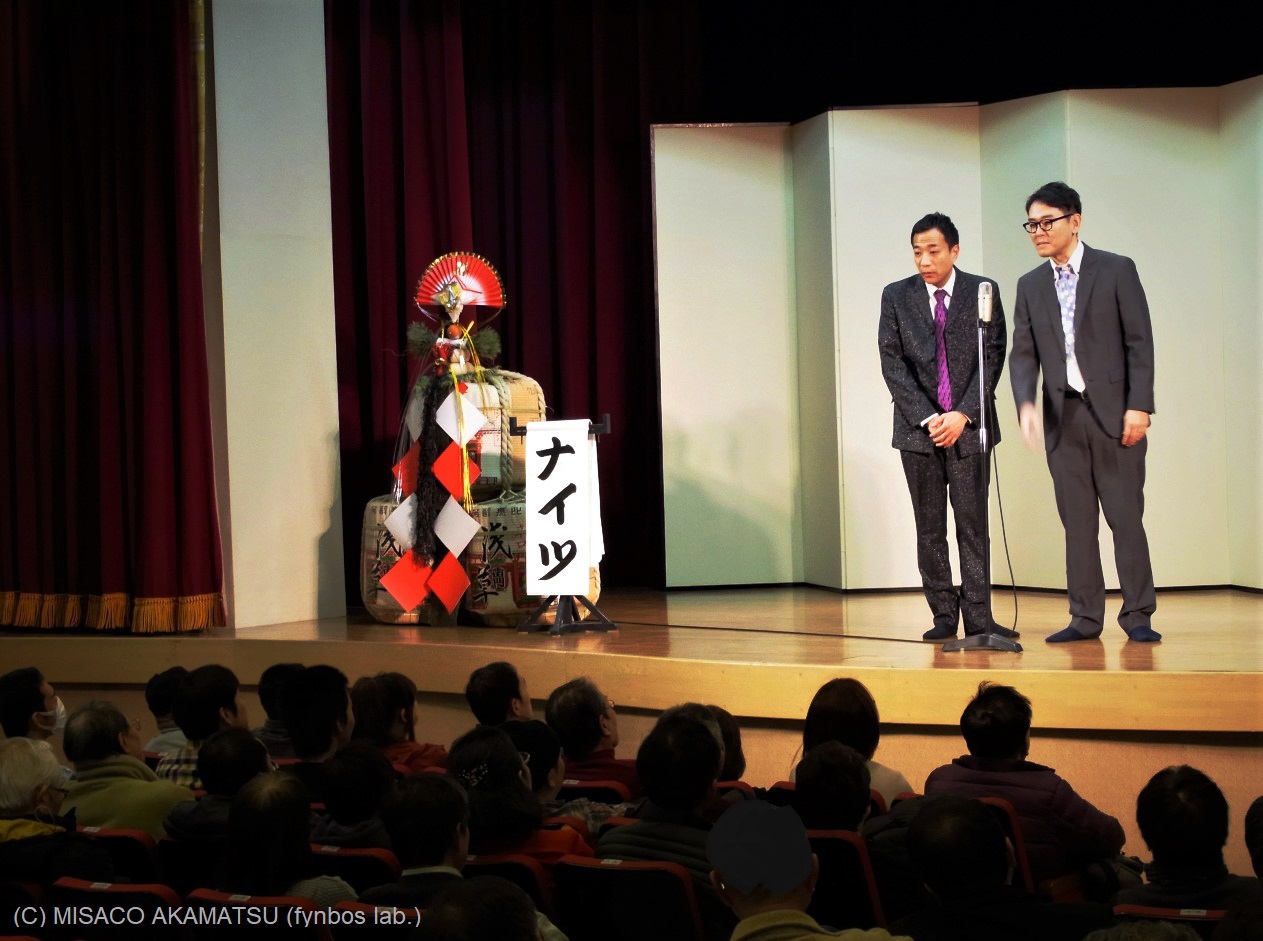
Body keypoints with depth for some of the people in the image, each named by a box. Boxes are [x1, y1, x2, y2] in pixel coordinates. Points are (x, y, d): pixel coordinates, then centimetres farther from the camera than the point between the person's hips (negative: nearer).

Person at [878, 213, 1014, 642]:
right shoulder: (896, 297, 5)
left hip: (968, 426, -1)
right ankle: (943, 615, 7)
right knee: (930, 527, 3)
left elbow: (993, 356, -2)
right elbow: (892, 364, 0)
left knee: (972, 523, -3)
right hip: (918, 428, 2)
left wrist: (964, 414, -12)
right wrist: (927, 418, -9)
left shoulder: (983, 292, 2)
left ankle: (977, 615, -1)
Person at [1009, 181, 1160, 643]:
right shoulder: (1031, 286, 11)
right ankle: (1085, 617, 8)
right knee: (1077, 521, 4)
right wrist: (1025, 405, -12)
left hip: (1113, 411, -4)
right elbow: (1023, 354, 6)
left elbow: (1139, 342, -3)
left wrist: (1139, 407, -11)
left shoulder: (1117, 271, 0)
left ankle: (1137, 615, 4)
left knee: (1125, 515, -2)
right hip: (1062, 415, 4)